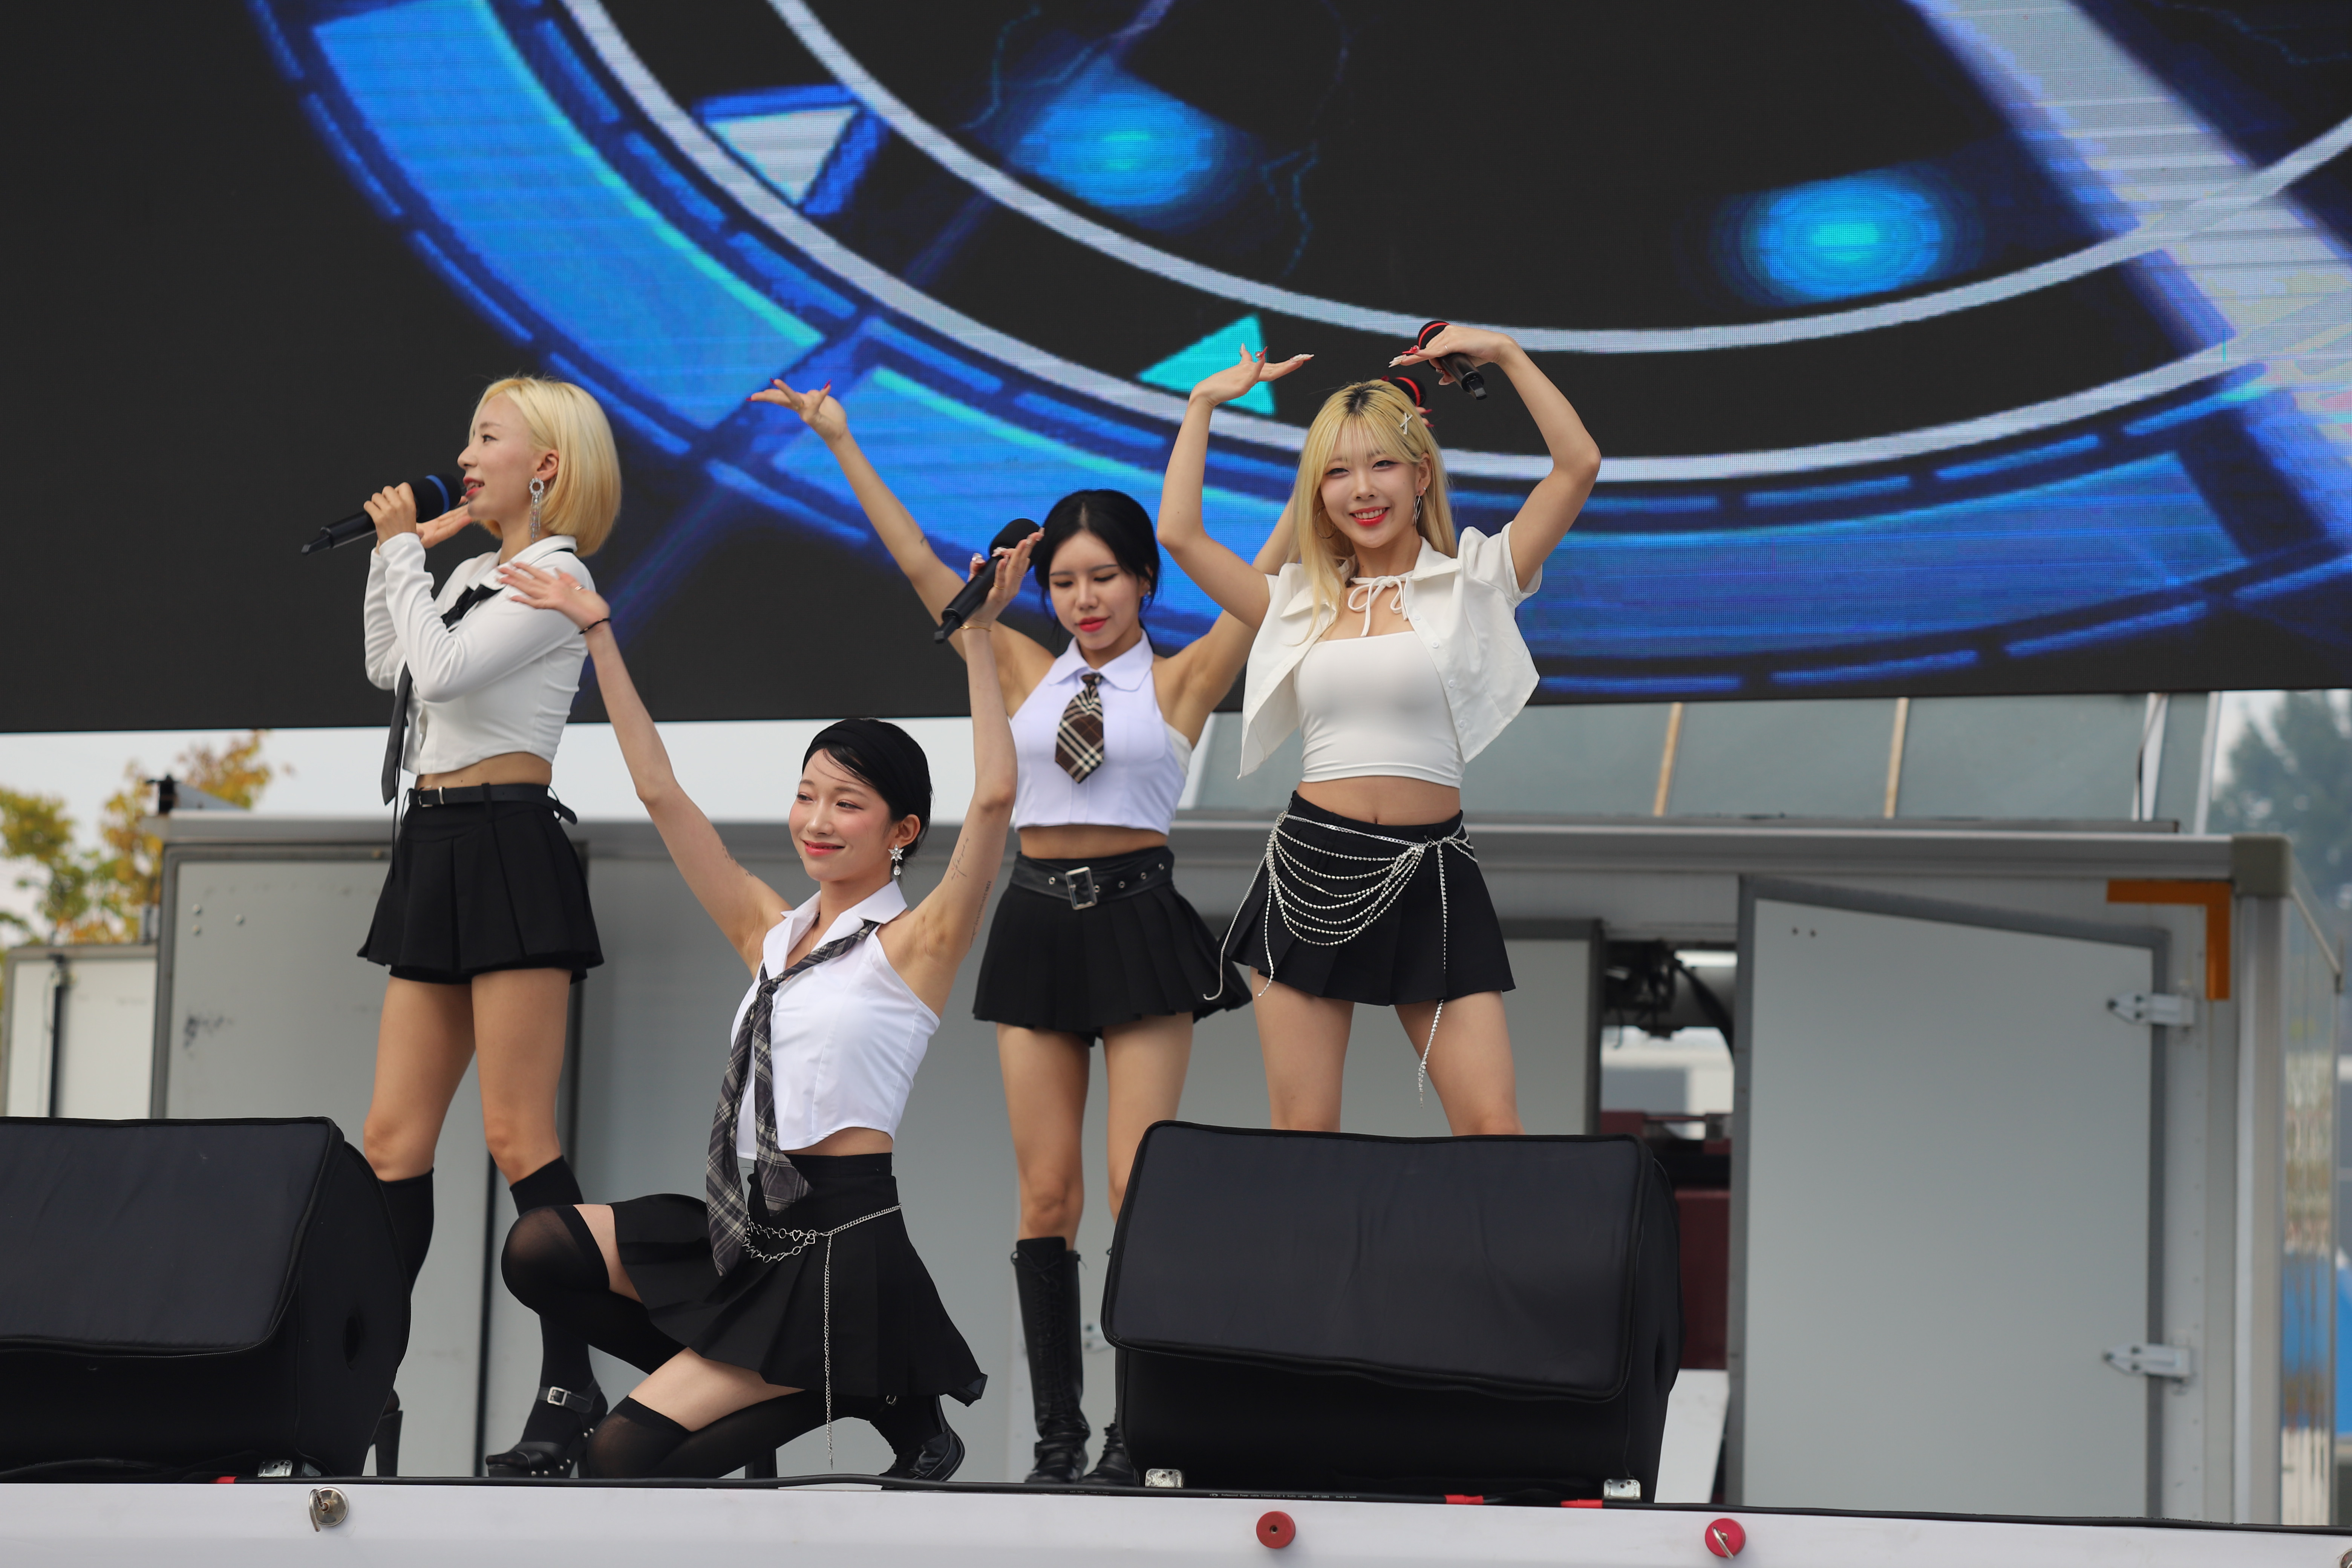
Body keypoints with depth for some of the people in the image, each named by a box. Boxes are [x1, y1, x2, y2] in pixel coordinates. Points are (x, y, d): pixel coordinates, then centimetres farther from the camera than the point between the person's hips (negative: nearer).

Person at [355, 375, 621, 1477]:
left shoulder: (555, 575, -7)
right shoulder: (476, 574, 20)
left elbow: (442, 668, -18)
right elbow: (391, 669, 30)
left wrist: (401, 550, -6)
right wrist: (403, 551, 21)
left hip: (510, 852, -9)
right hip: (437, 855, 9)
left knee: (517, 1137, -10)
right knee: (393, 1135, 5)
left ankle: (571, 1388, -7)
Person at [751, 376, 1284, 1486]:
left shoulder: (1181, 680, 4)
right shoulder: (1023, 673, 11)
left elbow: (1268, 577, -2)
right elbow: (919, 566, 11)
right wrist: (840, 444, 10)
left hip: (1139, 924, -3)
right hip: (1037, 925, 3)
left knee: (1140, 1189, -8)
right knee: (1046, 1195, 1)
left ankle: (1138, 1433, -5)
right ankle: (1057, 1435, 2)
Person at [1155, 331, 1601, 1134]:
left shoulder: (1469, 585, 5)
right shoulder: (1302, 603, 12)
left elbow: (1578, 466, -3)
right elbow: (1179, 533, 11)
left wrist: (1506, 353, -1)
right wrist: (1204, 404, 16)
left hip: (1428, 874, -2)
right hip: (1312, 866, 2)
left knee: (1493, 1131, -8)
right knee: (1300, 1136, 2)